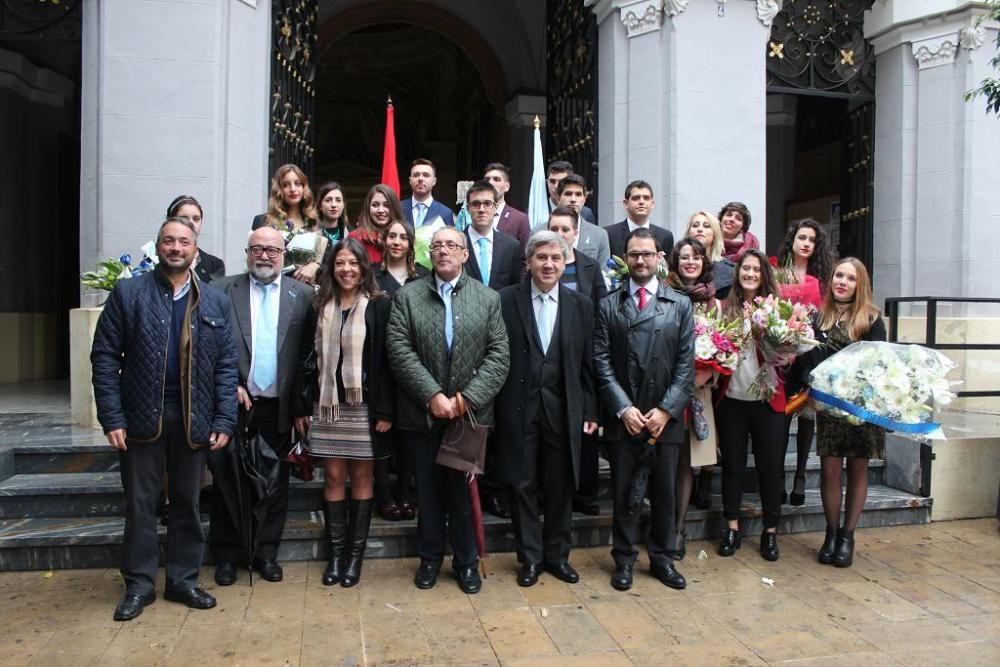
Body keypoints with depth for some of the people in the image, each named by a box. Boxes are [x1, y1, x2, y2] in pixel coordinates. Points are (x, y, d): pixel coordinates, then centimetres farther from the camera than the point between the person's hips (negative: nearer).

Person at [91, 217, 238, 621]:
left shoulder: (215, 302, 5)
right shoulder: (128, 294, 0)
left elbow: (226, 365, 4)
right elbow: (105, 357, -3)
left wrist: (224, 421, -3)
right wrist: (112, 418, -9)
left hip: (194, 419, 2)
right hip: (141, 416, -1)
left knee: (188, 503, 11)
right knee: (140, 504, 9)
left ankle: (183, 580, 25)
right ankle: (139, 585, 23)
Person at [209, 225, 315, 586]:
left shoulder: (302, 295, 1)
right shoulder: (223, 291, 0)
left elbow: (308, 356, -1)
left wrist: (301, 407, -4)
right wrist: (230, 386, -11)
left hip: (278, 408, 1)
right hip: (235, 404, 0)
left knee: (275, 483, 10)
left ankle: (266, 553, 26)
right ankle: (226, 555, 27)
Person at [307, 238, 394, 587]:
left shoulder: (378, 305, -3)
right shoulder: (321, 306, 7)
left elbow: (385, 360, -6)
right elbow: (313, 357, 9)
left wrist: (385, 410, -10)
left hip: (364, 405, -3)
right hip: (328, 404, 3)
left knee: (361, 477, 5)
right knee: (333, 476, 6)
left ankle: (356, 553, 16)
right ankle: (335, 552, 17)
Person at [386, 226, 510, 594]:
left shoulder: (488, 298, 3)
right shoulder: (407, 296, 2)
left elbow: (499, 356, -3)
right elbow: (399, 350, -8)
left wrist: (467, 398, -13)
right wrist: (433, 395, -16)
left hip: (470, 413, 0)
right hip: (424, 413, 0)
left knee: (464, 491, 8)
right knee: (428, 489, 12)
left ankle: (466, 561, 25)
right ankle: (430, 557, 29)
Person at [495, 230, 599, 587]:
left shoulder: (581, 304, 5)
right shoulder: (506, 300, -1)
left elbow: (587, 364, 5)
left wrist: (590, 411, 3)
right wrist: (494, 406, -7)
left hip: (563, 409, 2)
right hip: (519, 408, -1)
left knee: (561, 486, 11)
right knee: (522, 485, 8)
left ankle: (557, 555, 29)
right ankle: (530, 557, 24)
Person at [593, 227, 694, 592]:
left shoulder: (680, 304, 7)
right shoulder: (608, 305, 4)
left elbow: (686, 363, 1)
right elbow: (601, 362, -2)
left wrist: (666, 410, -8)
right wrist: (624, 408, -10)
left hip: (665, 418, 1)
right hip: (623, 418, -1)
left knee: (664, 493, 11)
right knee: (624, 492, 7)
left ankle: (662, 558, 27)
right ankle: (624, 559, 22)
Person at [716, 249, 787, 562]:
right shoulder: (725, 308, 5)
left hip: (767, 399, -1)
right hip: (732, 398, 1)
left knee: (770, 467, 8)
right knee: (732, 465, 10)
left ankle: (770, 532, 23)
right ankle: (732, 528, 24)